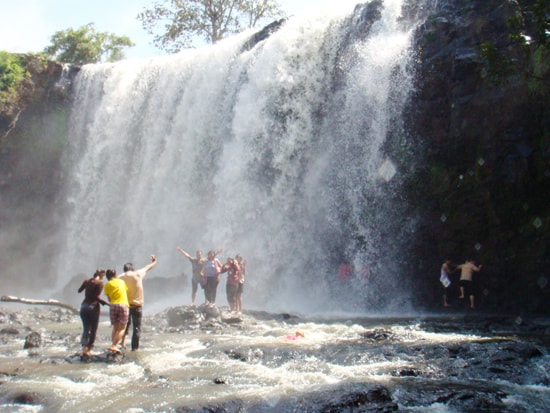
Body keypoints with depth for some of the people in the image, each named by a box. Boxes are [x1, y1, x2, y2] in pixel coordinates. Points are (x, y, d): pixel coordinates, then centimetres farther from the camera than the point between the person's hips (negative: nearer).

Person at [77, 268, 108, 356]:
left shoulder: (87, 281, 8)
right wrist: (106, 303, -13)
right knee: (93, 330, 7)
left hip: (84, 306, 5)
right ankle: (89, 350, 6)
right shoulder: (100, 283, -9)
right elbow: (97, 297, -17)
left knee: (85, 329, 8)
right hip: (93, 307, -5)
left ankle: (84, 349, -6)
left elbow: (79, 290, 23)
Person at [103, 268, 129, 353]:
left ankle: (113, 346, 5)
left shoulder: (107, 285, 9)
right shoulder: (121, 281, 11)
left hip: (113, 306, 2)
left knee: (115, 328, 13)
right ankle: (113, 346, -14)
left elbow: (109, 299, 8)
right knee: (122, 328, -1)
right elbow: (127, 290, 19)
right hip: (123, 305, -2)